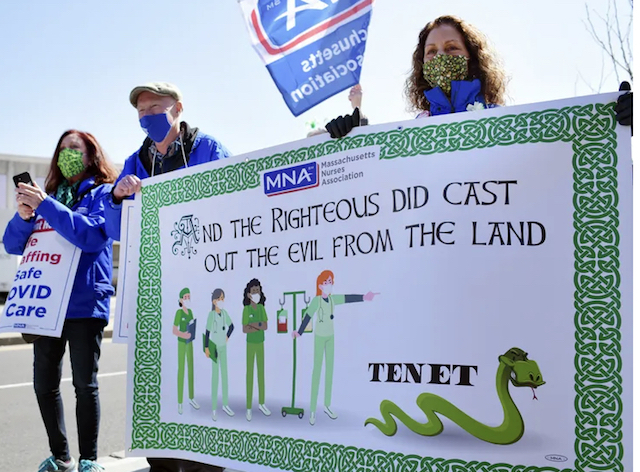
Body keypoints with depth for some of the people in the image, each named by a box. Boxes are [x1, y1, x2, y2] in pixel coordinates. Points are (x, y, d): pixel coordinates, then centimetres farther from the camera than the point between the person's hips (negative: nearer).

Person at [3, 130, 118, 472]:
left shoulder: (102, 193, 1)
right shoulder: (50, 196, 15)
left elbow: (92, 236, -17)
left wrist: (45, 206, -20)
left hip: (85, 304, -5)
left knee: (85, 384, -2)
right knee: (44, 385, 7)